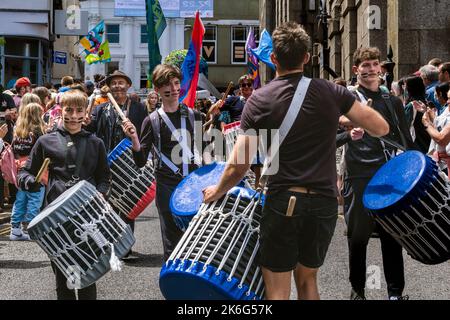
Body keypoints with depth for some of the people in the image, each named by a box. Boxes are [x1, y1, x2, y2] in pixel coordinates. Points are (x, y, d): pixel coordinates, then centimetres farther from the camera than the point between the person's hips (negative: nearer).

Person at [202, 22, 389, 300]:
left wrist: (217, 192, 12)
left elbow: (239, 166, -6)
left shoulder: (260, 100, -3)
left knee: (277, 291, 5)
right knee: (307, 279, 22)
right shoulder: (331, 92, 0)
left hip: (282, 202, -2)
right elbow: (381, 129, 4)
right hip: (324, 202, 3)